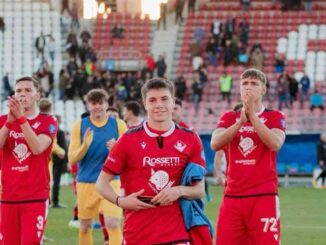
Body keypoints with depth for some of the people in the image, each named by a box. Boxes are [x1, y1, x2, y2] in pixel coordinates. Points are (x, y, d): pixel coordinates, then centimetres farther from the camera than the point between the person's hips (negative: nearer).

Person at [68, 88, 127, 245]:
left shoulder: (118, 125, 0)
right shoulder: (79, 126, 1)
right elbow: (72, 159, -1)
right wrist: (85, 145, -20)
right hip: (86, 182, 2)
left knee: (113, 223, -16)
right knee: (85, 226, 9)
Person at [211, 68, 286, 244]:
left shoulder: (274, 117, 6)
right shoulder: (229, 118, 13)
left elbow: (275, 144, -15)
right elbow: (215, 144, -5)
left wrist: (252, 115, -14)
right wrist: (241, 121, -14)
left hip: (264, 197, -3)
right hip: (232, 197, 3)